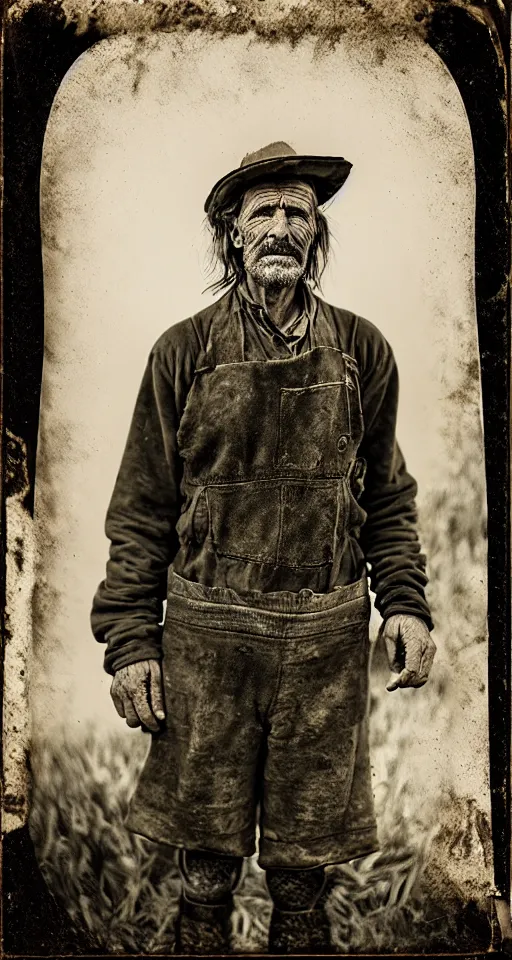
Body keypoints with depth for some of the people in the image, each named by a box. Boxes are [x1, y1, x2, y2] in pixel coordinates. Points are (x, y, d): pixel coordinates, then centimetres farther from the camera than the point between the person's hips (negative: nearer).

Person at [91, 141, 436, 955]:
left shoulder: (361, 350, 5)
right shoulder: (184, 351, 1)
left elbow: (387, 494, 10)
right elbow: (142, 509, 1)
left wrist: (406, 599, -3)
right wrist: (129, 637, -4)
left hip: (326, 635, 1)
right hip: (206, 630, 0)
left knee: (304, 861, 14)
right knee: (205, 861, 12)